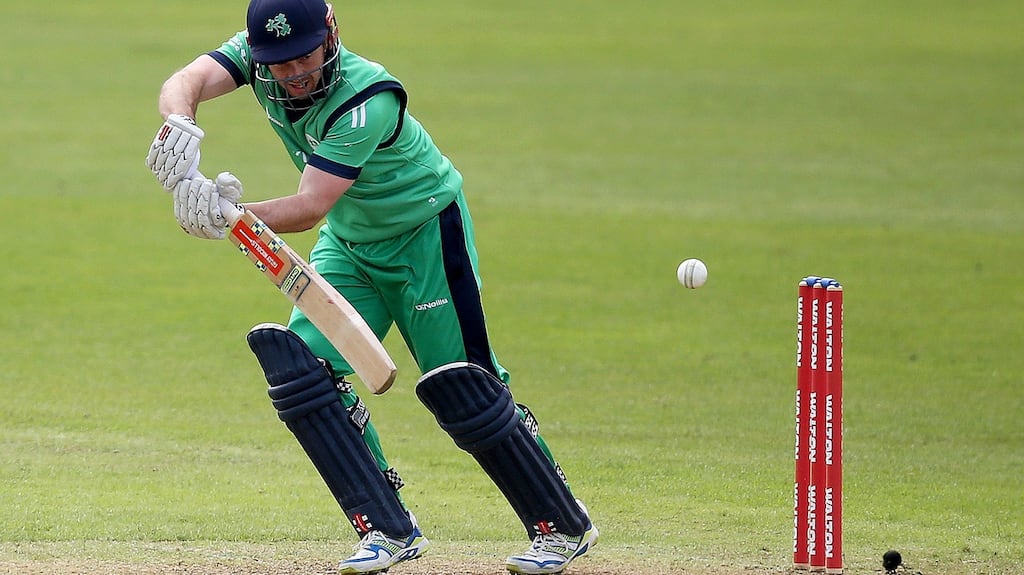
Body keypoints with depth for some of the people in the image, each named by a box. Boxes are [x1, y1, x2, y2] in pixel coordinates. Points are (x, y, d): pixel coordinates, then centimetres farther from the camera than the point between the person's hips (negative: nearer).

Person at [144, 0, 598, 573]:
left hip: (426, 231, -6)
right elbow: (185, 83, -31)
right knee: (302, 364, -11)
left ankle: (563, 525, 10)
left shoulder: (368, 99, -34)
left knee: (460, 386, -7)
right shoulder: (260, 55, -15)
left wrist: (232, 215, -56)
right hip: (348, 243, 6)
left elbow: (310, 206, -40)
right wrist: (179, 130, -54)